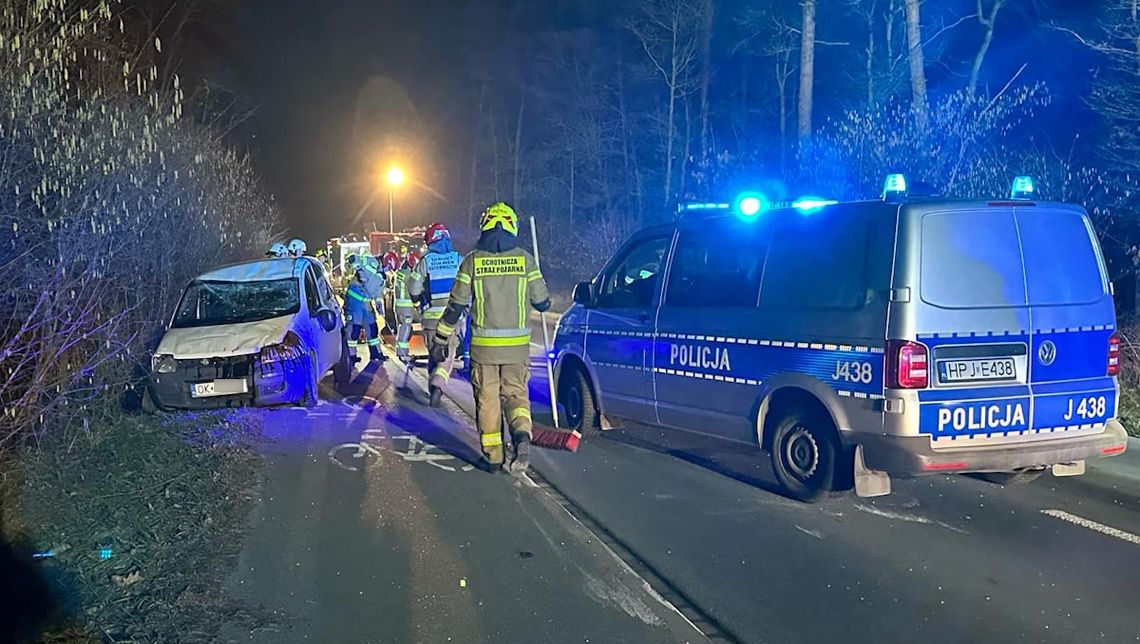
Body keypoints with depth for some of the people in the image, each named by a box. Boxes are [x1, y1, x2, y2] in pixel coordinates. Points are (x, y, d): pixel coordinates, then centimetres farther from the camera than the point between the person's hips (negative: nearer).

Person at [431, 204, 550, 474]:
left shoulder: (472, 261, -3)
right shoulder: (525, 259, -2)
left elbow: (456, 305, -2)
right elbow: (543, 302, 2)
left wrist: (441, 338, 9)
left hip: (483, 344, 0)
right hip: (517, 345, 1)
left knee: (487, 398, 11)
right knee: (515, 393, 10)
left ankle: (493, 455, 16)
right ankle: (522, 436, -17)